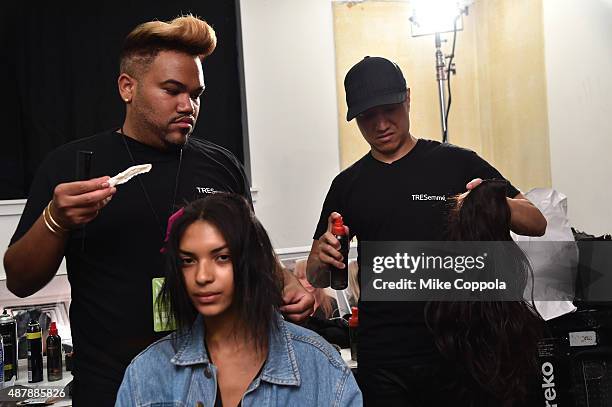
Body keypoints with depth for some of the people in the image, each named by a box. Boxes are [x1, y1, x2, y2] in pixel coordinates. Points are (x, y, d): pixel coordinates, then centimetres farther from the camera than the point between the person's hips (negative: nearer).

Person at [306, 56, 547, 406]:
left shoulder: (456, 163, 0)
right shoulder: (348, 185, 8)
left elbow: (536, 223, 0)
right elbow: (317, 278, 10)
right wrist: (324, 253, -13)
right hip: (382, 360, 2)